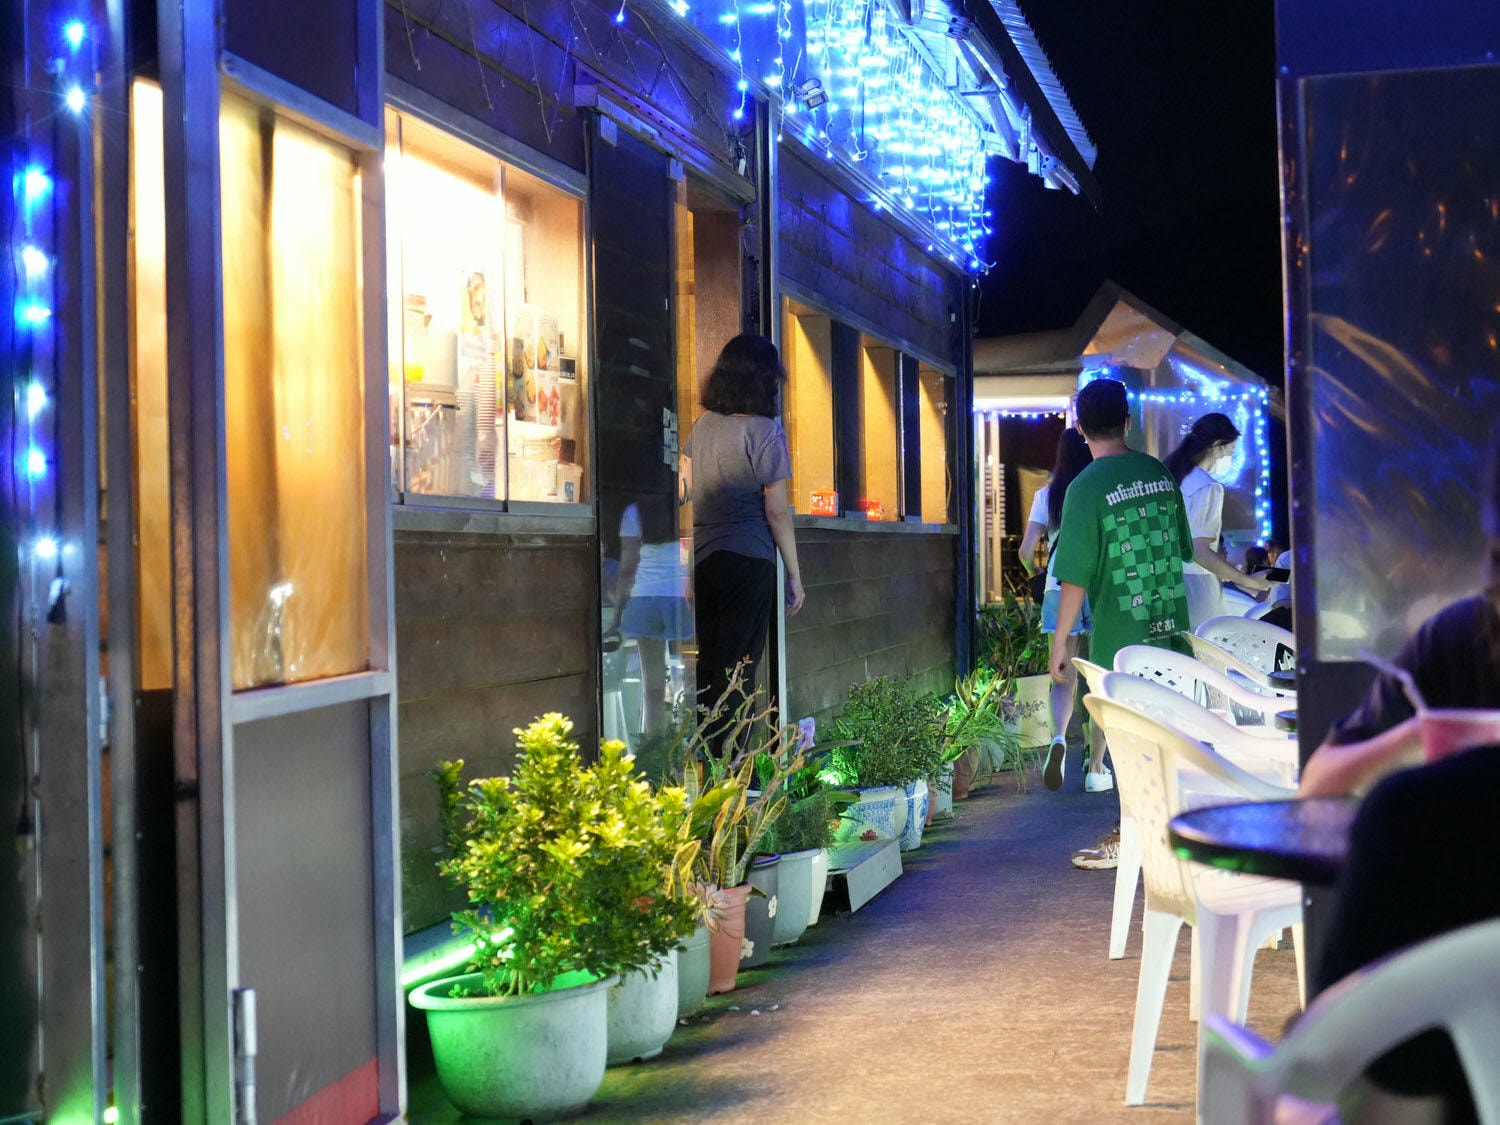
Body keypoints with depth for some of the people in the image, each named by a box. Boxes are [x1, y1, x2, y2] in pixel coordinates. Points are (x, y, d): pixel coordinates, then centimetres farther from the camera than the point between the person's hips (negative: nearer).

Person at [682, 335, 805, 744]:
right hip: (749, 560, -5)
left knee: (705, 668, 11)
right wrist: (793, 574, -1)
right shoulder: (765, 430, -7)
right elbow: (777, 511, -8)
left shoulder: (702, 425, 9)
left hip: (701, 557, 5)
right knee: (737, 669, -2)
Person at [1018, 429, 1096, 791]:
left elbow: (1026, 550, -1)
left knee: (1064, 677, 7)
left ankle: (1059, 738, -22)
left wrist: (1033, 572, 20)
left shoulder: (1046, 494, 4)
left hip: (1060, 588, 1)